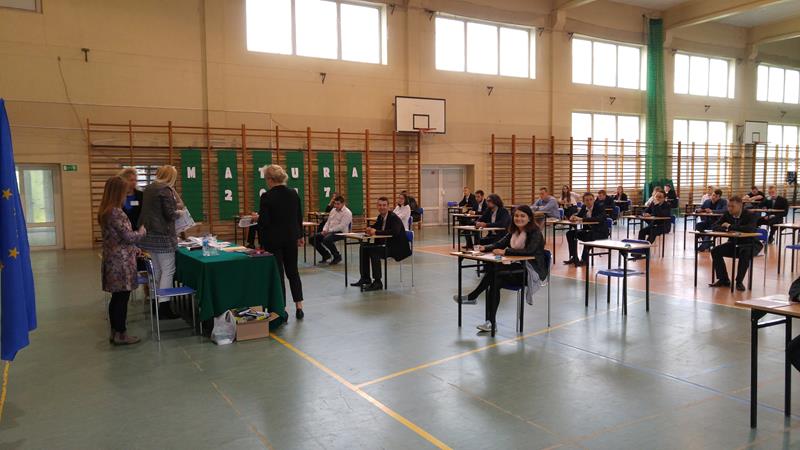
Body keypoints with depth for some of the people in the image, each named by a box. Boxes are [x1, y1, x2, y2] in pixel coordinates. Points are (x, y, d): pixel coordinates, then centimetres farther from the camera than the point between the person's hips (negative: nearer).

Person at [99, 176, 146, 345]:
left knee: (116, 297, 16)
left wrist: (133, 248, 19)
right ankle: (120, 334, 8)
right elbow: (129, 236, -19)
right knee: (122, 298, 0)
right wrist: (141, 231, 0)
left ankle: (115, 331, 24)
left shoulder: (104, 212, 11)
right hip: (122, 262, -9)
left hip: (112, 261, 9)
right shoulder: (116, 213, -19)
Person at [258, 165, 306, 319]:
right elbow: (299, 216, 7)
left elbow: (263, 222, -13)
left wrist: (261, 243, 0)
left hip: (273, 240, -5)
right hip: (291, 238, 5)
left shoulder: (266, 197, -15)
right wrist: (300, 235, 16)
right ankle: (299, 307, 11)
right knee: (293, 271, 15)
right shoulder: (293, 193, 0)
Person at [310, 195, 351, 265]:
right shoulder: (333, 210, 17)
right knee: (313, 238, -3)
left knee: (326, 240, -36)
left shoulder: (347, 213, -10)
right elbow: (328, 222, 20)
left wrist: (329, 231, -21)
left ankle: (337, 256, -11)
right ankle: (326, 254, 12)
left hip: (341, 232, -8)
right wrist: (324, 230, -1)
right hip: (330, 231, 9)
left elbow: (341, 226, -19)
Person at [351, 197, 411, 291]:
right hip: (385, 244, 9)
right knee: (363, 247, -3)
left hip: (397, 247, -9)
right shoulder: (380, 217, 10)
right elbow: (374, 228, 17)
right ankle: (365, 278, 2)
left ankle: (377, 282, -22)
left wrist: (376, 232, -29)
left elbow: (394, 232, -33)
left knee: (374, 251, -29)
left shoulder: (394, 217, -16)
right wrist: (370, 229, -10)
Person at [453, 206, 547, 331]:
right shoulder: (513, 232, 11)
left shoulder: (535, 233, -11)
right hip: (519, 267, 7)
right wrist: (485, 248, -13)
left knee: (495, 271, -27)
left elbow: (529, 251, -27)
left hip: (532, 271, -7)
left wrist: (505, 252, -30)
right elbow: (499, 244, 7)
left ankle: (472, 297, -13)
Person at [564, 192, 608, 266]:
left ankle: (584, 259, -25)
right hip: (588, 230, 7)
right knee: (570, 233, -6)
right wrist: (573, 217, -15)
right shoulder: (584, 207, 4)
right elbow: (578, 215, 12)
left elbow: (599, 219, -33)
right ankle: (574, 257, -1)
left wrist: (582, 219, -37)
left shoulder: (599, 208, -15)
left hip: (600, 232, -7)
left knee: (589, 235, -37)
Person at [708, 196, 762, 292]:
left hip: (750, 244, -5)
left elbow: (750, 229, -35)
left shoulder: (750, 215, -16)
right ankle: (723, 279, -4)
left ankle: (739, 281, -20)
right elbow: (715, 226, -4)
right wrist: (726, 228, -26)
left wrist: (730, 226, -29)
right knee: (715, 251, -15)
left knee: (744, 254, -38)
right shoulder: (727, 214, -1)